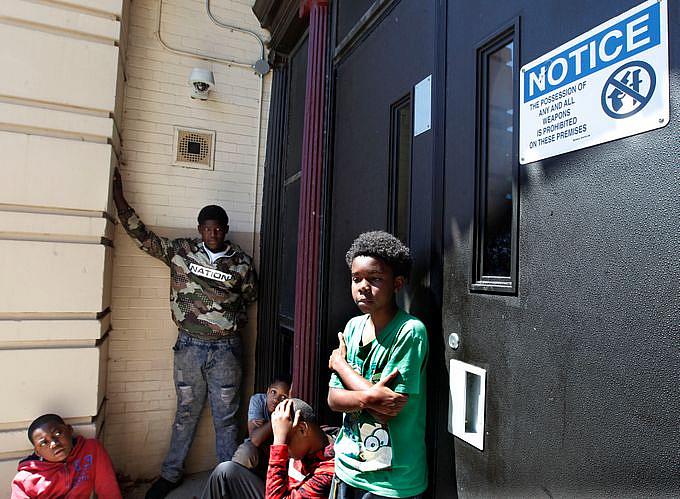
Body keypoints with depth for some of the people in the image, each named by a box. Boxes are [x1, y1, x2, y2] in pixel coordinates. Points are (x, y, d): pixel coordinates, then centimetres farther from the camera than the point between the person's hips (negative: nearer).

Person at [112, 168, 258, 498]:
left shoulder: (241, 262, -1)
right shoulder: (180, 251, 0)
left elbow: (249, 296, 14)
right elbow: (142, 235, 0)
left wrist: (237, 320, 4)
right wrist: (119, 198, -4)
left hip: (226, 348, -1)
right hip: (189, 346, 1)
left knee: (225, 416, 11)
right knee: (186, 412, 16)